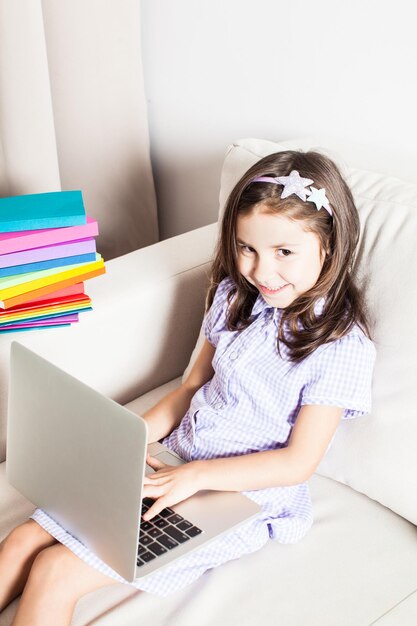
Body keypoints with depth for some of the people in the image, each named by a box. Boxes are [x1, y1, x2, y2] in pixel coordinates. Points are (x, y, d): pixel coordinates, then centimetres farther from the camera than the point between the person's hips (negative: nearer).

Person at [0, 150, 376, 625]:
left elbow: (298, 462, -17)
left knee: (53, 573, -15)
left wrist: (195, 475, -24)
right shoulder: (235, 297, 3)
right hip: (170, 464, 7)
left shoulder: (342, 346, -17)